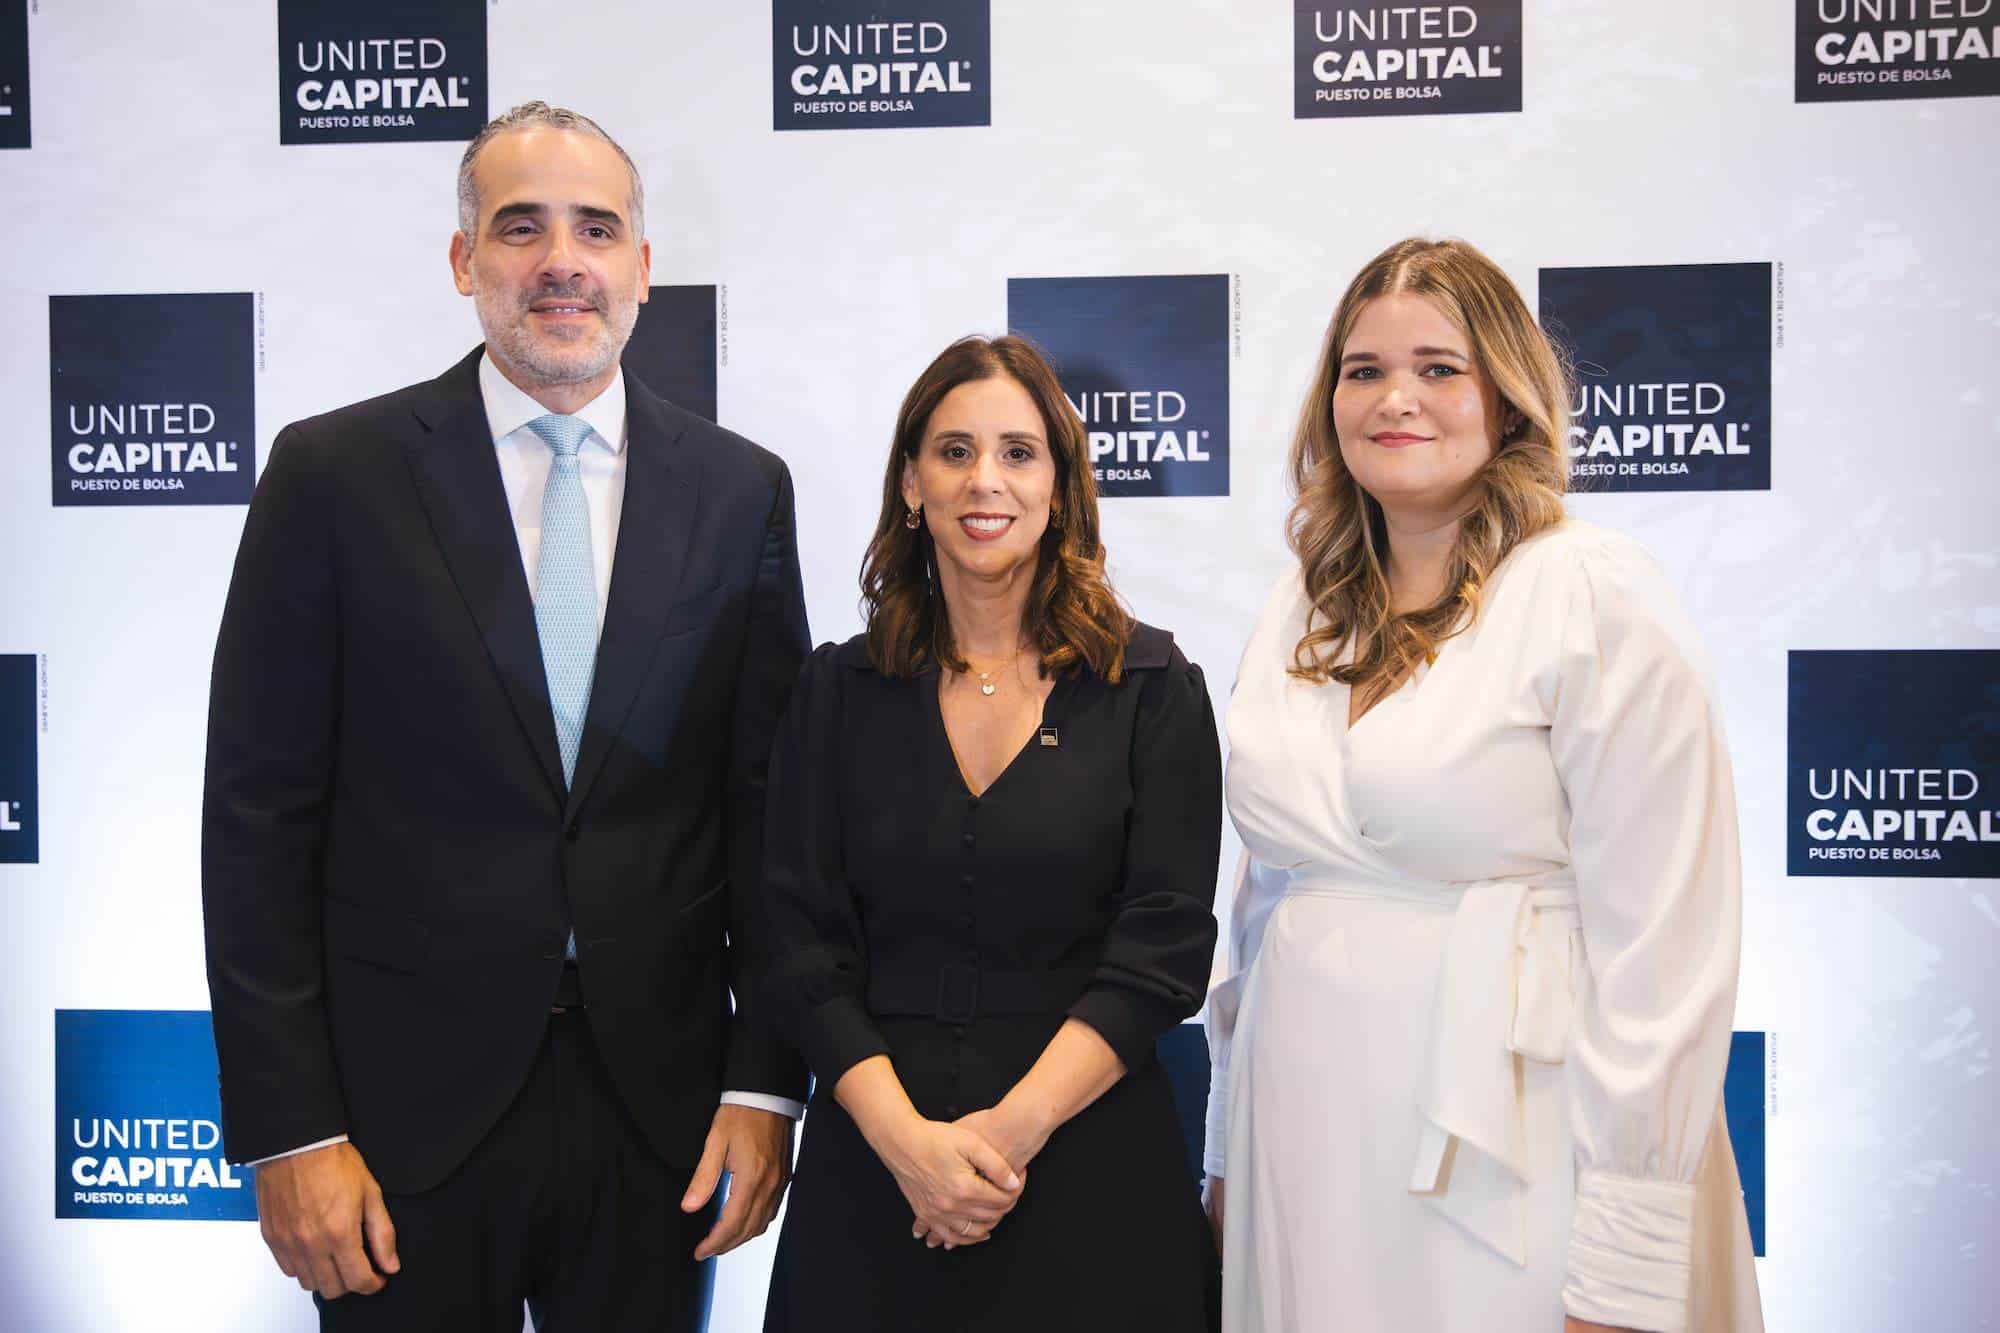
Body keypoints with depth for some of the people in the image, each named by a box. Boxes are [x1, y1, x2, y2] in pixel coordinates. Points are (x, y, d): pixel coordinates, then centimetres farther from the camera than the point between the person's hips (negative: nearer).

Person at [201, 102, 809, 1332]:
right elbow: (260, 813, -4)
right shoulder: (334, 472, -4)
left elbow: (771, 803, 3)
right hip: (408, 1104, -1)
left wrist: (766, 1084, -1)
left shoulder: (741, 490, 2)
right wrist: (288, 1132, -7)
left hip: (659, 1102, 2)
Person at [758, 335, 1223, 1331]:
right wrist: (908, 1137, -14)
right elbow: (802, 944, -1)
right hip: (873, 1166, 1)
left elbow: (1165, 946, -7)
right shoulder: (839, 691, 3)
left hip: (1089, 1164, -1)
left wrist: (1014, 1127, -16)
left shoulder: (1153, 688, -2)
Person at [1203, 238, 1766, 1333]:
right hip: (1303, 1158, 5)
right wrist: (1231, 1155, 13)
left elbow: (1662, 947, -14)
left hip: (1503, 1177, -5)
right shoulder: (1302, 611, 8)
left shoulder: (1600, 599, -10)